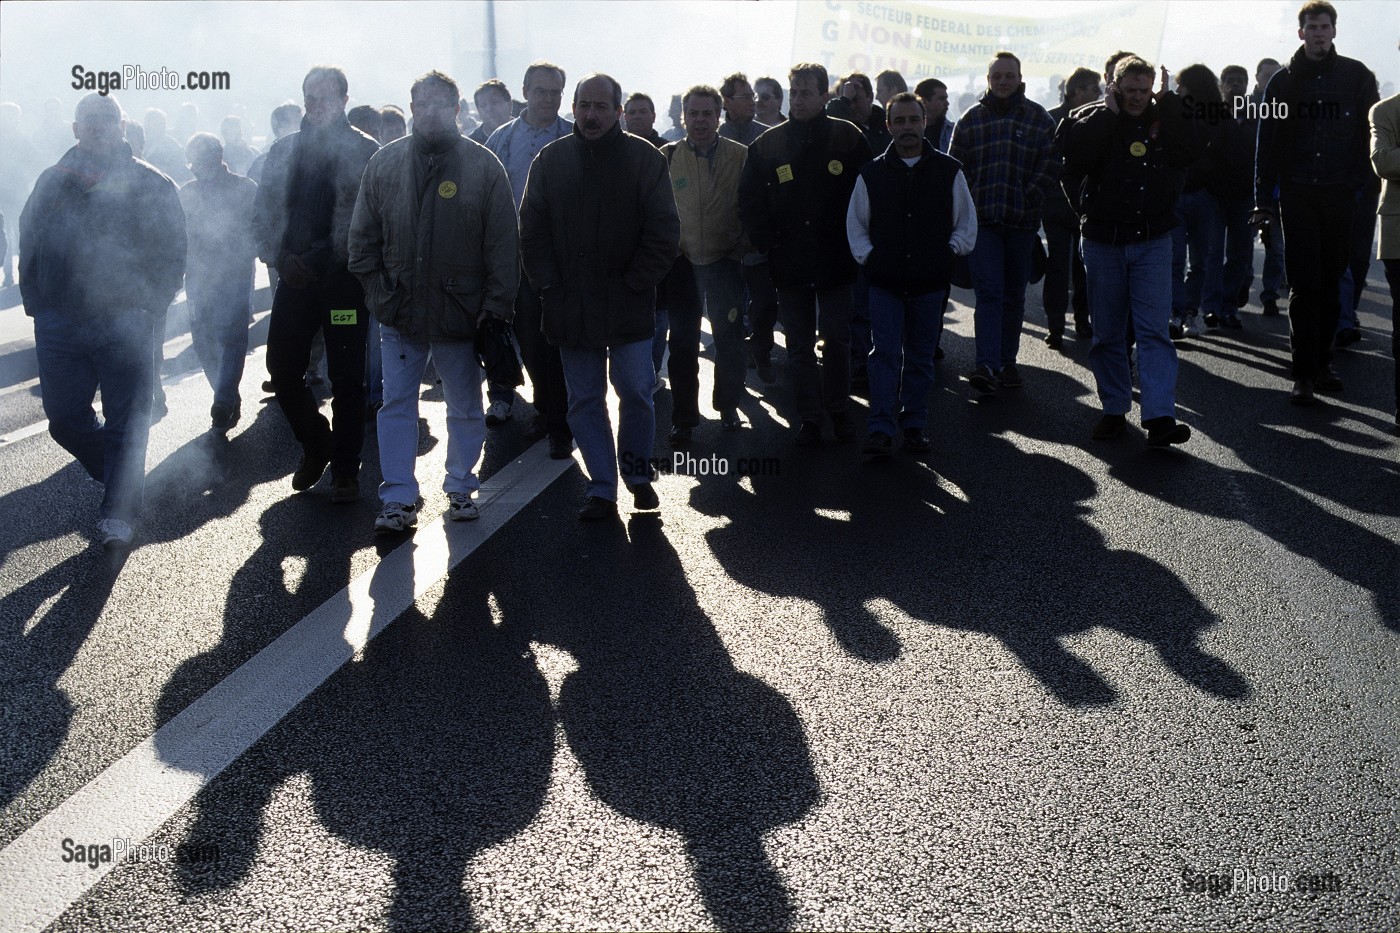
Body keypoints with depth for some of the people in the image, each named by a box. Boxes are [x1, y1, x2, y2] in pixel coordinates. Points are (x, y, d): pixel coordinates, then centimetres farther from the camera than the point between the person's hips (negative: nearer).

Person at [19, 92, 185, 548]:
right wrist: (38, 304, 6)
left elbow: (172, 249, 0)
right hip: (59, 325, 4)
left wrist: (150, 301, -8)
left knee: (126, 420, -1)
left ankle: (118, 513, 8)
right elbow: (29, 244, 14)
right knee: (65, 419, 8)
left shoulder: (149, 184, 1)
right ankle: (120, 476, 31)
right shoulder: (54, 182, 10)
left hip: (123, 323, -4)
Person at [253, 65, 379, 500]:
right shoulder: (282, 151, 13)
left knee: (346, 378, 1)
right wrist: (281, 258, -3)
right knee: (282, 370, 3)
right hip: (295, 277, 4)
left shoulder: (367, 151, 0)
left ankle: (344, 468, 13)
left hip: (344, 279, -4)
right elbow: (263, 213, 13)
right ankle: (315, 443, 26)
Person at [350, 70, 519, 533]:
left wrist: (497, 306, -8)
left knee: (465, 408, 10)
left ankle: (461, 489, 27)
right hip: (399, 313, 2)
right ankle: (399, 499, 8)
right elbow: (363, 238, 8)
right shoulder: (385, 164, 3)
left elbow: (503, 246, -4)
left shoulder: (483, 166, -3)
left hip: (460, 315, -1)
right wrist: (377, 294, -1)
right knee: (397, 405, 2)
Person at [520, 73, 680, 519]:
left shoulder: (645, 159, -2)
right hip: (570, 307, 2)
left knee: (636, 392, 1)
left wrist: (635, 283, -8)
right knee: (584, 400, 7)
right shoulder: (551, 160, 5)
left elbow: (664, 232, -3)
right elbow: (531, 231, 6)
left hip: (628, 304, -2)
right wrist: (549, 283, -2)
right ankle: (601, 487, 17)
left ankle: (637, 471, 24)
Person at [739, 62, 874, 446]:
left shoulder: (848, 138, 0)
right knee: (799, 344, 6)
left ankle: (839, 409, 21)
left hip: (835, 259, -1)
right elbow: (749, 200, 7)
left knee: (836, 338, 5)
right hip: (789, 262, 1)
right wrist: (766, 242, -3)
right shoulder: (768, 144, 3)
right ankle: (810, 417, 15)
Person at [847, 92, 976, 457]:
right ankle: (881, 430, -6)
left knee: (921, 358, 8)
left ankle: (914, 425, 19)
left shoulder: (948, 170, 4)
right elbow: (855, 222, 13)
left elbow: (967, 222, 12)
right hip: (885, 282, -1)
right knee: (885, 354, -6)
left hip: (930, 282, 1)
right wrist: (867, 256, 1)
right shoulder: (872, 172, 4)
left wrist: (951, 251, 0)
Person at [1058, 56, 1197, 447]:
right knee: (1107, 333, 8)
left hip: (1152, 242, 0)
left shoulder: (1165, 119, 4)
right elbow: (1073, 150, -20)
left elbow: (1191, 150, -15)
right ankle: (1114, 410, 19)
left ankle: (1160, 417, -12)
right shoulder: (1091, 119, 1)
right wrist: (1108, 112, -17)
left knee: (1154, 330, -7)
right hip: (1103, 242, 0)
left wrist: (1168, 103, -12)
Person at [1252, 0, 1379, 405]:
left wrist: (1359, 185, -5)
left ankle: (1321, 360, 18)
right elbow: (1267, 143, 4)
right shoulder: (1283, 81, 6)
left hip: (1339, 195, 1)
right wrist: (1264, 200, -2)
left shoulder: (1357, 77, 6)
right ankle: (1304, 373, -4)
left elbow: (1370, 136, 6)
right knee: (1304, 286, -5)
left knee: (1329, 284, 8)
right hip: (1297, 195, -1)